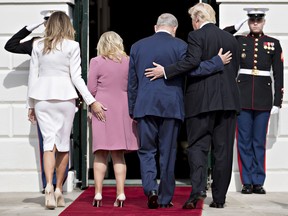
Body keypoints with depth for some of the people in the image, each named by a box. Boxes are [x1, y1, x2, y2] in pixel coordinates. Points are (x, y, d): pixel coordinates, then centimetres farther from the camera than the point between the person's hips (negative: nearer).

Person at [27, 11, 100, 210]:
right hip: (64, 96, -2)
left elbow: (32, 76, 8)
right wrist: (91, 101, 0)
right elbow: (76, 77, -4)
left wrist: (31, 105, 14)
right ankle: (58, 189, 13)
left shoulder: (38, 45, 7)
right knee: (63, 144, 9)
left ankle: (49, 186, -19)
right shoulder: (72, 46, -1)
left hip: (41, 96, 2)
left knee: (48, 141, 0)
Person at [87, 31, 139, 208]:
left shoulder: (97, 62, -4)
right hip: (123, 110, 2)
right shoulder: (128, 62, 3)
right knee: (119, 155, 6)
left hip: (102, 109, -2)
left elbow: (91, 89, -4)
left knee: (100, 155, 4)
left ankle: (98, 194, 2)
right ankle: (120, 194, 2)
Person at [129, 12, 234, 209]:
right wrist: (218, 61, -3)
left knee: (146, 151, 10)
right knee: (168, 153, 7)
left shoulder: (137, 46, 9)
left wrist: (132, 109, 17)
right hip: (171, 107, -1)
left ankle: (151, 188, -12)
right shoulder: (179, 45, -3)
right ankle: (165, 198, 12)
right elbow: (191, 69, -14)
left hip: (145, 106, 2)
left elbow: (132, 82, 11)